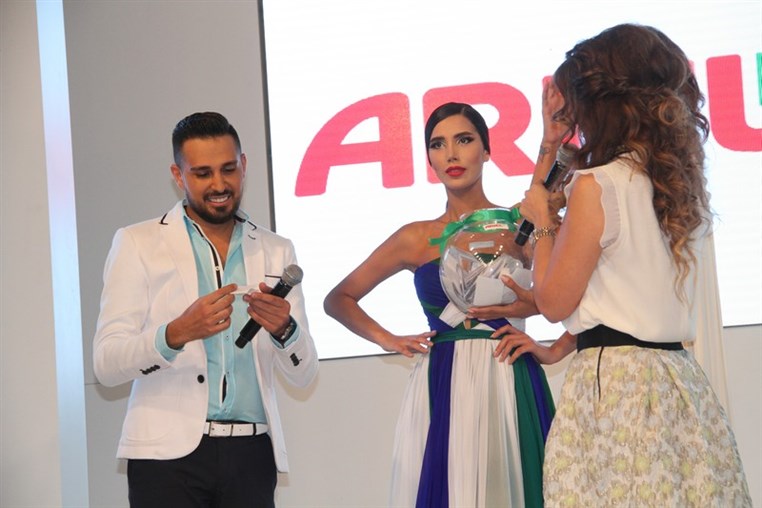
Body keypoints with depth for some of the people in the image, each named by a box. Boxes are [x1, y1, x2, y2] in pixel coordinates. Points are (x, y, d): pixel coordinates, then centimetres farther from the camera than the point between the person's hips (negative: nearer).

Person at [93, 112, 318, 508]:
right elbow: (106, 364, -5)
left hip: (252, 455, 3)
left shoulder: (276, 251, 11)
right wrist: (177, 332, -22)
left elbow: (303, 374, 9)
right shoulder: (137, 244, 3)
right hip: (169, 452, -2)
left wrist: (284, 329, -12)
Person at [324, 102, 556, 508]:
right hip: (442, 390, 1)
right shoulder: (417, 239, 7)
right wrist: (388, 340, 3)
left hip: (513, 386, -1)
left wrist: (536, 306, -15)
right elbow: (338, 299, 14)